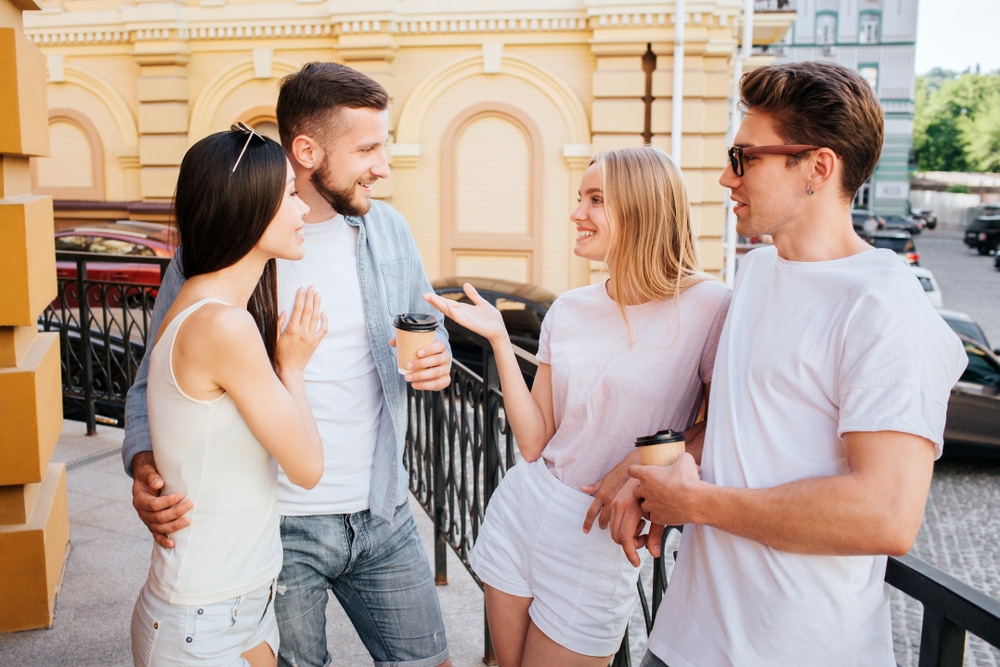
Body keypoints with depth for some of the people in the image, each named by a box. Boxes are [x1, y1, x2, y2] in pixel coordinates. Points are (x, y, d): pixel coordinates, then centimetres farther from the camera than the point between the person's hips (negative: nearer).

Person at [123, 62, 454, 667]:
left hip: (383, 515, 4)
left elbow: (428, 328, 13)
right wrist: (145, 466, -24)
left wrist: (437, 362, -10)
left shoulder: (387, 229, 2)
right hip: (277, 527, -4)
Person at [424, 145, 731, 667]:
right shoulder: (569, 310, 2)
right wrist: (499, 340, -6)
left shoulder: (707, 307, -14)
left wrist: (647, 459, -20)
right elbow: (533, 442, -1)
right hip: (520, 509, 5)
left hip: (600, 539, -4)